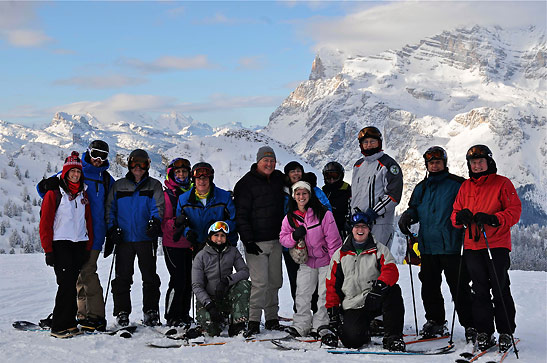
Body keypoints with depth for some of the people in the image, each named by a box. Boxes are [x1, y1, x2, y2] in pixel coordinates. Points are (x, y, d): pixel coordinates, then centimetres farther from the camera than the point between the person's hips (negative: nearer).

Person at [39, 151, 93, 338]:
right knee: (66, 284, -13)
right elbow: (45, 222, -4)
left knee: (74, 284, 4)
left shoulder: (83, 195, 15)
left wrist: (88, 248, 10)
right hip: (61, 244, -5)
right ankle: (59, 326, -8)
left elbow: (88, 222, 17)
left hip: (80, 244, 5)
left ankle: (69, 322, 10)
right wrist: (48, 250, -9)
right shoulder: (54, 194, -1)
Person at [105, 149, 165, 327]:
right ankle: (122, 312, 9)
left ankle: (151, 312, 10)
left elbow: (158, 207, -2)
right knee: (122, 277, 1)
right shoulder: (118, 186, 13)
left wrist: (154, 222, -21)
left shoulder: (154, 186, 9)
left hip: (146, 238, -1)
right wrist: (112, 229, -1)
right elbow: (110, 209, 13)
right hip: (123, 238, 1)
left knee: (150, 277, 1)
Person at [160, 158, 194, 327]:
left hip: (191, 244, 5)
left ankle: (184, 314, 22)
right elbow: (163, 221, -8)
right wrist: (175, 224, -27)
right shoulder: (167, 194, -2)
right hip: (173, 244, -5)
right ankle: (172, 316, 3)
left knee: (189, 281, 8)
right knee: (178, 280, -9)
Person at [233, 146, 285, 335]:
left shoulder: (278, 178, 10)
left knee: (275, 281, 9)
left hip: (275, 240, 6)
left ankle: (272, 319, 19)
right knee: (260, 282, -11)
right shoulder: (246, 184, -8)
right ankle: (254, 320, -3)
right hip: (256, 241, -6)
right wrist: (248, 240, -17)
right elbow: (241, 215, -10)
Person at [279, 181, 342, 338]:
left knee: (325, 293, -1)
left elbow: (333, 239, -13)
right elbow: (283, 238, 3)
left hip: (325, 259, -3)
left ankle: (320, 324, 9)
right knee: (302, 293, 1)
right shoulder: (290, 217, -2)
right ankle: (301, 325, 9)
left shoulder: (323, 214, -15)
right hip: (306, 260, 4)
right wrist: (294, 236, -18)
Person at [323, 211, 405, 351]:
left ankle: (393, 337, -21)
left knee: (394, 291, -33)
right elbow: (332, 285, 11)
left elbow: (391, 271, -12)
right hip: (353, 306, 0)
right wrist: (333, 315, 3)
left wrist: (380, 285, -34)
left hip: (375, 301, 0)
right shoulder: (340, 255, 10)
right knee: (352, 340, -24)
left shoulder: (380, 250, 6)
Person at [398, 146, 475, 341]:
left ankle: (470, 325, 1)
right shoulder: (421, 188, 17)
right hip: (427, 246, 6)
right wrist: (408, 216, 4)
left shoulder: (457, 184, 1)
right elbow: (414, 207, 26)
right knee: (429, 286, 10)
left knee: (459, 287, -6)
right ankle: (435, 321, 24)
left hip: (450, 245, -5)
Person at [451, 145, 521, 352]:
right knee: (480, 291, 5)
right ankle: (484, 333, 11)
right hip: (472, 246, 4)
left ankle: (506, 332, 8)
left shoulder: (502, 183, 1)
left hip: (497, 244, -4)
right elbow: (456, 212, 16)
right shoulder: (466, 187, 15)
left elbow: (514, 211, -5)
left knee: (500, 290, -3)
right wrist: (460, 217, -8)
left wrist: (493, 219, -21)